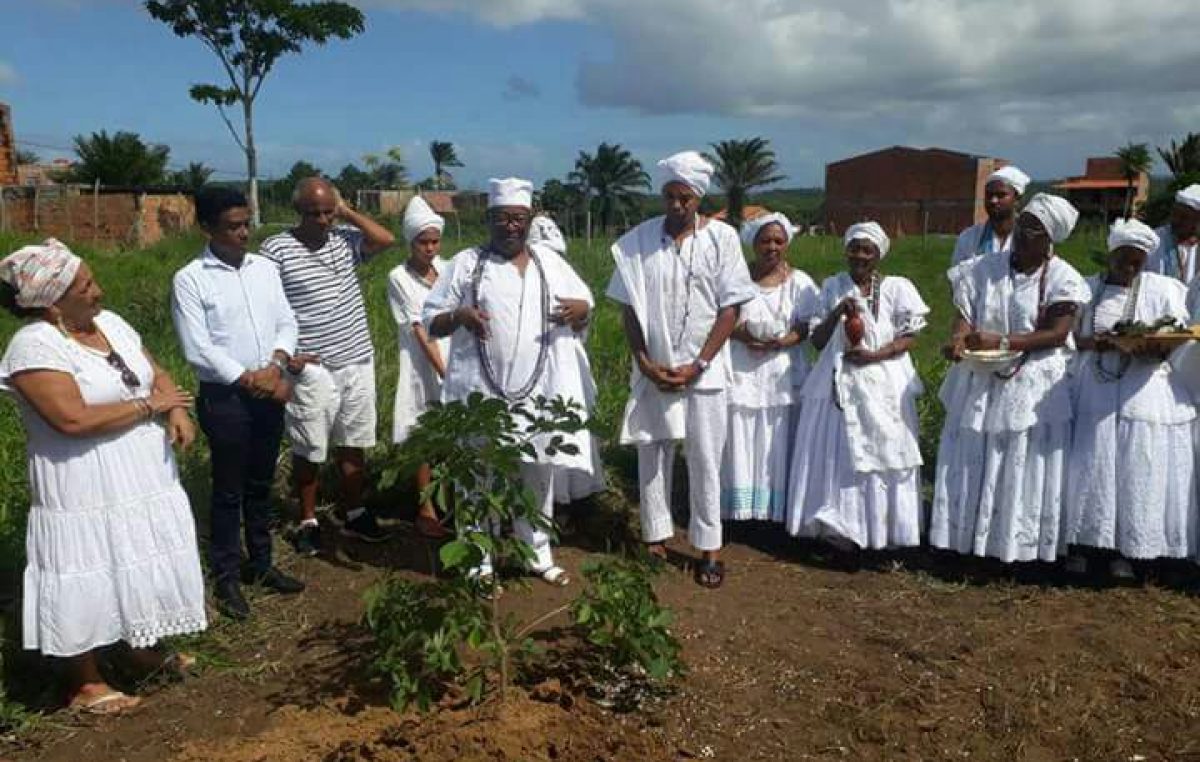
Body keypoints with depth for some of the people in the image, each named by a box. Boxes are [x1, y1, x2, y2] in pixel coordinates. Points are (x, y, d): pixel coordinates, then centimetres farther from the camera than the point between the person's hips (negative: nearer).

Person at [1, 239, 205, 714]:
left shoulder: (110, 322, 4)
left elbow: (156, 373, 9)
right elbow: (75, 419, -29)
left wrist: (177, 411, -13)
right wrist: (150, 405, -18)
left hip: (145, 477, 8)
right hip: (86, 492, -7)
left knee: (147, 566, 19)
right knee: (88, 582, 5)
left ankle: (147, 648, 41)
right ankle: (84, 684, 24)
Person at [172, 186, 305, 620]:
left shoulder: (265, 268, 6)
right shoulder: (189, 280, -10)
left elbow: (286, 322, 6)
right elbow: (197, 350, -14)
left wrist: (277, 363, -13)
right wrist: (249, 379, -16)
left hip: (269, 394, 5)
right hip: (224, 399, -5)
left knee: (261, 485, 16)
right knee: (228, 491, 6)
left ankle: (261, 565, 30)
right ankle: (226, 577, 20)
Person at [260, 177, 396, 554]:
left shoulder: (344, 238, 6)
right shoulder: (276, 248, -9)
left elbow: (386, 239, -7)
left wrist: (347, 212, -5)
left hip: (358, 361, 4)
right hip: (312, 369, -4)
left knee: (352, 444, 15)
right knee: (309, 451, 7)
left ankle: (354, 514, 29)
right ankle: (308, 521, 23)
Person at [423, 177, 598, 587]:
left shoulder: (550, 261, 11)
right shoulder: (467, 263, 2)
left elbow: (583, 314, 16)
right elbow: (431, 320, 2)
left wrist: (580, 310, -8)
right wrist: (459, 315, -19)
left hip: (539, 390, 3)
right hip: (482, 391, -3)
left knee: (539, 473, 10)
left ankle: (538, 553, 25)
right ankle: (480, 561, 14)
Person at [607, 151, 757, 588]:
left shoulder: (721, 238, -4)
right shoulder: (639, 240, 0)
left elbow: (730, 308, -5)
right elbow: (628, 306, 3)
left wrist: (697, 365, -11)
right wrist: (644, 363, -7)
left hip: (704, 371, -2)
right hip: (652, 372, 2)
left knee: (705, 462, 4)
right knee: (652, 455, 9)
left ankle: (709, 548, 15)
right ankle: (655, 538, 23)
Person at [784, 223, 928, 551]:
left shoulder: (896, 287, 0)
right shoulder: (831, 287, 6)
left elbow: (909, 337, -3)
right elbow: (817, 340, 4)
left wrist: (874, 355, -16)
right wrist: (837, 312, -12)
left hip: (882, 386, -1)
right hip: (838, 384, 1)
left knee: (880, 456, 2)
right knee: (836, 456, 0)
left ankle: (881, 530, 12)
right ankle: (841, 527, 8)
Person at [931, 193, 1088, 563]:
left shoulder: (1063, 278, -6)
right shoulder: (988, 267, 4)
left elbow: (1056, 334, -12)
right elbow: (965, 312, -2)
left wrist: (1000, 342, -21)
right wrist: (958, 338, -24)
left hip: (1032, 385, -3)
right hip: (980, 380, 3)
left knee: (1023, 468, 0)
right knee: (970, 464, 5)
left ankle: (1018, 546, 10)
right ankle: (966, 539, 14)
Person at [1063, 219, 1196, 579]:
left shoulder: (1162, 289, 3)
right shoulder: (1086, 289, 7)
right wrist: (1090, 343, -16)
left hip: (1142, 391, 0)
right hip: (1094, 391, 1)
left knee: (1137, 469, 0)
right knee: (1089, 466, 0)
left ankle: (1124, 551, 10)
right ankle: (1081, 543, 9)